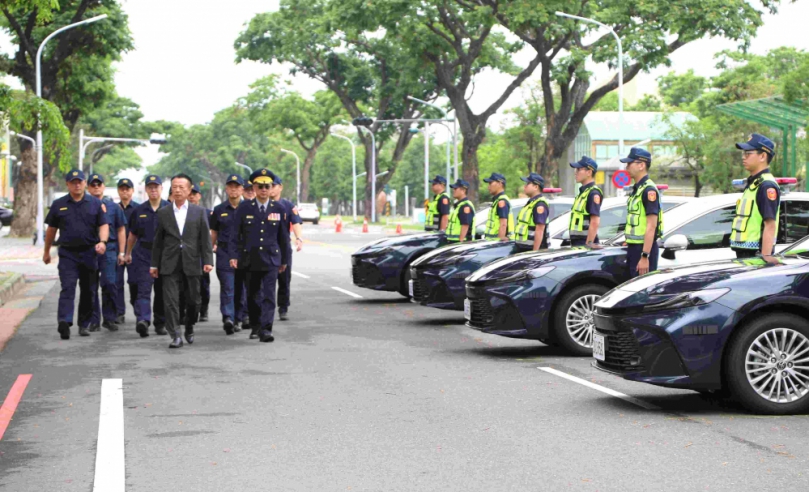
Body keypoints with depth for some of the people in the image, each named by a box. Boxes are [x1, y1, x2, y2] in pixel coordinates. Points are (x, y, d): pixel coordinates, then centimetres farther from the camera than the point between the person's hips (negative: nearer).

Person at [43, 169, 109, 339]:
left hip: (90, 253, 1)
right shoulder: (58, 205, 6)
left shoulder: (96, 204, 5)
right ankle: (64, 322, -26)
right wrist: (47, 252, 17)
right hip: (67, 253, -1)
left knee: (88, 290, 8)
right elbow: (51, 229, 13)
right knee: (67, 288, -15)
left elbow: (103, 225, 0)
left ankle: (84, 324, 19)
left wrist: (102, 241, -19)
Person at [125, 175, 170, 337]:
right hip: (143, 255, 0)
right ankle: (143, 321, -27)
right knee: (143, 289, -14)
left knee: (162, 292, 8)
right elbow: (132, 235, 17)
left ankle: (160, 323, 20)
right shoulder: (139, 211, 8)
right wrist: (128, 253, 20)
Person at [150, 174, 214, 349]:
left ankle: (189, 329, 30)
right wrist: (155, 264, 7)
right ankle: (175, 336, -7)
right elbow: (158, 240, 10)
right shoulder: (163, 213, 8)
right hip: (170, 264, 0)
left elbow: (205, 238, 2)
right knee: (171, 301, -8)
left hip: (191, 263, 0)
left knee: (193, 300, 7)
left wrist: (208, 261, -7)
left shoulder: (199, 212, 5)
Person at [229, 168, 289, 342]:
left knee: (269, 295, -10)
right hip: (250, 259, 1)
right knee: (252, 295, 11)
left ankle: (265, 329, -14)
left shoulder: (278, 209, 4)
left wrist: (284, 260, 11)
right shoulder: (244, 207, 1)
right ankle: (255, 326, 27)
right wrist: (234, 255, -7)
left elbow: (283, 236, 9)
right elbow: (236, 233, 2)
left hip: (271, 258, -1)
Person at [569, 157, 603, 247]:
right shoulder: (583, 192, 19)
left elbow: (595, 222, -20)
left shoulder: (593, 193, -12)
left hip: (585, 243, -10)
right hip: (577, 244, 10)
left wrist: (588, 244, -23)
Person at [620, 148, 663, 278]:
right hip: (634, 247, 10)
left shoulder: (649, 190, -14)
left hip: (644, 249, -10)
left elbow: (651, 226, -20)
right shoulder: (636, 189, 16)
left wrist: (645, 256, -24)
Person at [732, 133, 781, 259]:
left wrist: (764, 258, -24)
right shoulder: (752, 184, 18)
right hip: (744, 253, 10)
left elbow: (770, 225, -19)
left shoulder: (767, 186, -13)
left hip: (756, 254, -10)